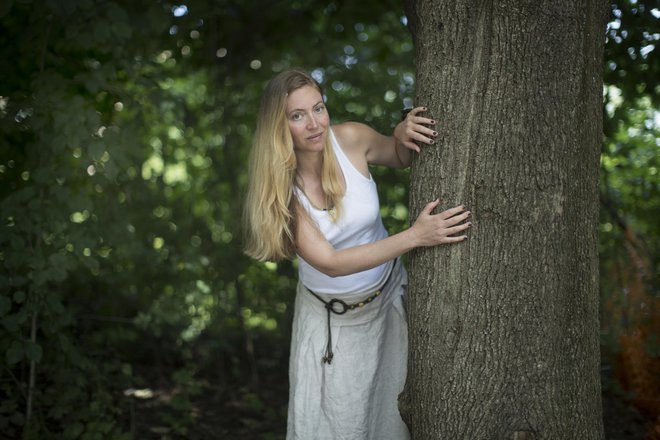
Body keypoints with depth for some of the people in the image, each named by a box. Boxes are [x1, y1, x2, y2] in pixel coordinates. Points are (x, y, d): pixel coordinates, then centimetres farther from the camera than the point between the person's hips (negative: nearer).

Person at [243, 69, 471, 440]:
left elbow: (399, 158, 6)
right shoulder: (279, 186, -20)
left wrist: (404, 135, -20)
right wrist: (415, 236, -34)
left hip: (386, 301, 2)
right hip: (328, 318, -1)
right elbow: (330, 263, -27)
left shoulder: (351, 139, -16)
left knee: (389, 409, 12)